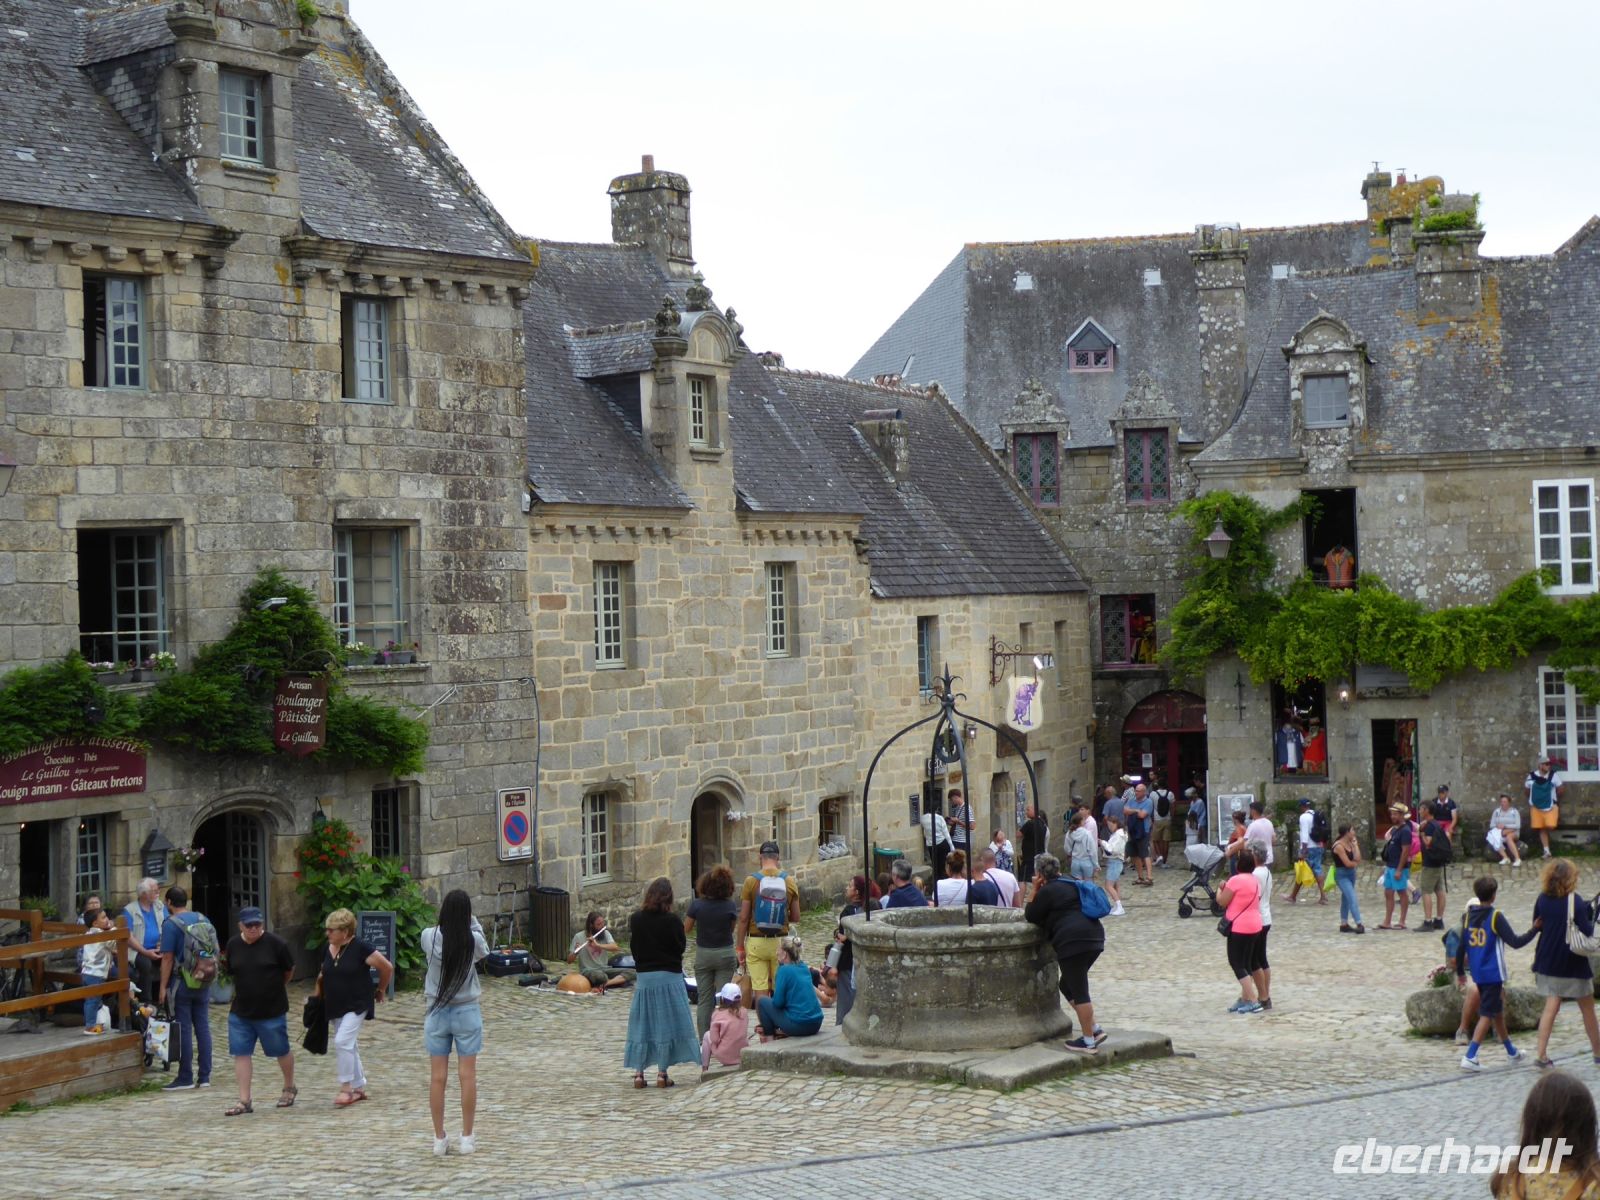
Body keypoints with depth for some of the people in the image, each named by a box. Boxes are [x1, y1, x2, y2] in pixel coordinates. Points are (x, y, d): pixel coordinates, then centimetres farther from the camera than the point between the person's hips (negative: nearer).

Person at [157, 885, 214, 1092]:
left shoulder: (171, 924, -10)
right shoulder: (204, 920, 9)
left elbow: (168, 958, -13)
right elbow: (214, 952, 13)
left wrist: (163, 986, -9)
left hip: (182, 983, -6)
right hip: (204, 982, 6)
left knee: (184, 1030, -1)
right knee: (203, 1027, 9)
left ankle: (185, 1078, 2)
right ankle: (204, 1076, 11)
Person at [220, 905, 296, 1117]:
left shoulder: (275, 943, -12)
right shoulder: (233, 945, -1)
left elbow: (289, 969, 2)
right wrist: (246, 988, 13)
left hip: (272, 1011, -3)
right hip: (240, 1011, 3)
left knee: (281, 1051, 10)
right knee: (241, 1054, -2)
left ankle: (289, 1088, 34)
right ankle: (244, 1101, 3)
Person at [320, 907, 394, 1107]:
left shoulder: (360, 948, -14)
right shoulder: (328, 950, 5)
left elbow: (387, 967, -9)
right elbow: (322, 976, 21)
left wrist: (381, 990, 2)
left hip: (356, 1005, -7)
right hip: (335, 1007, 7)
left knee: (342, 1042, -19)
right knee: (348, 1046, 12)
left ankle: (346, 1088, -10)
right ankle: (359, 1088, 23)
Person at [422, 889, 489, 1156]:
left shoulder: (429, 937, -11)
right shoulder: (473, 940, -13)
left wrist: (449, 914, 17)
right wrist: (470, 920, 13)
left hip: (437, 1013, 1)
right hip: (467, 1012, -1)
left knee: (438, 1077, 5)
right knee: (467, 1076, 5)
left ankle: (439, 1139, 10)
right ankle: (467, 1138, 10)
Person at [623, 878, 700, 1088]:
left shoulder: (636, 919, -2)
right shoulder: (671, 921, -12)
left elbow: (634, 948, 4)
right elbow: (681, 946, -4)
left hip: (644, 977, 3)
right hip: (669, 976, -3)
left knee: (642, 1024, 10)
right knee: (667, 1024, 3)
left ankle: (638, 1072, 10)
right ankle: (662, 1073, 3)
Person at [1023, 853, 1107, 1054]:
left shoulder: (1048, 890, -4)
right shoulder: (1070, 885, 23)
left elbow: (1030, 917, 5)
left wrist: (1035, 891, 8)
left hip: (1074, 942, -9)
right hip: (1094, 937, 9)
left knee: (1078, 991, -4)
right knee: (1069, 986, 19)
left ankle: (1089, 1041, -3)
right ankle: (1094, 1029, 16)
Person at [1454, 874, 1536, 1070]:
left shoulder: (1467, 916, 3)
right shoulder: (1496, 917, -14)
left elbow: (1461, 947, 6)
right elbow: (1515, 942, -16)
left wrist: (1460, 973, 15)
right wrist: (1535, 930, -4)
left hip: (1477, 973, 6)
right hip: (1493, 973, -6)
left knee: (1497, 1011, 21)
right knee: (1487, 1014, -4)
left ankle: (1511, 1051, 37)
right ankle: (1470, 1057, -13)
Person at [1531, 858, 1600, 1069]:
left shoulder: (1542, 899, -2)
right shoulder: (1575, 901, -17)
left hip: (1549, 963, 4)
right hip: (1573, 965, -4)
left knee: (1551, 1007, 5)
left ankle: (1541, 1054, -6)